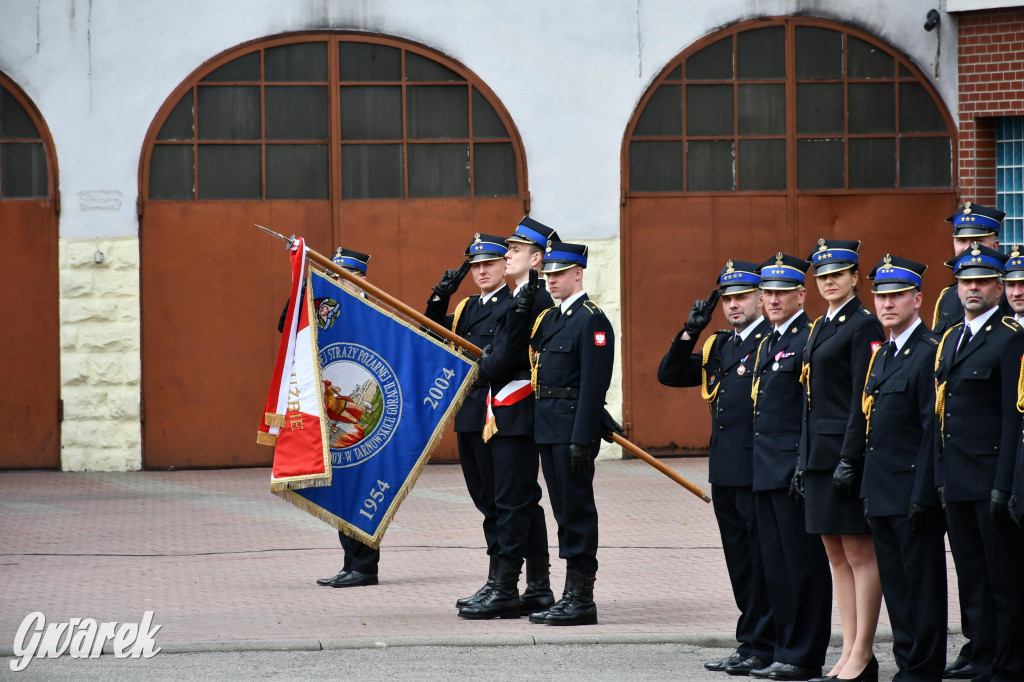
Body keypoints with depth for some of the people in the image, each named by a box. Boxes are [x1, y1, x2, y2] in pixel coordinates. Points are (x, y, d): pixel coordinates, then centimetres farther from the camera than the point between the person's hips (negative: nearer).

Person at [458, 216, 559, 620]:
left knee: (512, 502, -7)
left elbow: (503, 360, -18)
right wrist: (490, 364, 4)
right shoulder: (524, 298, 16)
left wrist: (484, 365, 1)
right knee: (524, 502, 11)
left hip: (515, 416, -10)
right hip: (508, 416, 10)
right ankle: (538, 590, 15)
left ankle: (506, 592, -5)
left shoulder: (534, 301, -16)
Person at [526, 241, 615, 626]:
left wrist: (582, 439, -21)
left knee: (577, 509, -6)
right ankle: (571, 595, 15)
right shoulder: (548, 319, 17)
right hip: (548, 428, 9)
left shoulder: (592, 320, -10)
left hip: (573, 428, -9)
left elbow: (594, 384, -16)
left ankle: (582, 600, -3)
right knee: (564, 511, 11)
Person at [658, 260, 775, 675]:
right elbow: (670, 375, 18)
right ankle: (750, 643, 18)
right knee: (739, 561, 12)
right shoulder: (719, 346, 17)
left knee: (762, 559, -3)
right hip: (724, 469, 8)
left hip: (758, 469, -8)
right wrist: (690, 332, 5)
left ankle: (763, 646, 2)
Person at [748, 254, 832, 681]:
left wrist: (805, 469, -19)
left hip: (793, 470, -9)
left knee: (803, 564, -4)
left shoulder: (809, 340, -11)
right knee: (776, 566, 11)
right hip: (765, 470, 9)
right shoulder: (767, 344, 17)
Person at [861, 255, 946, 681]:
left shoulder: (930, 354, -11)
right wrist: (868, 490, 14)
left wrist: (923, 497, -19)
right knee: (895, 587, 11)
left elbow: (934, 430, -16)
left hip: (913, 491, -9)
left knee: (922, 586, -3)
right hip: (882, 494, 9)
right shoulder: (881, 356, 16)